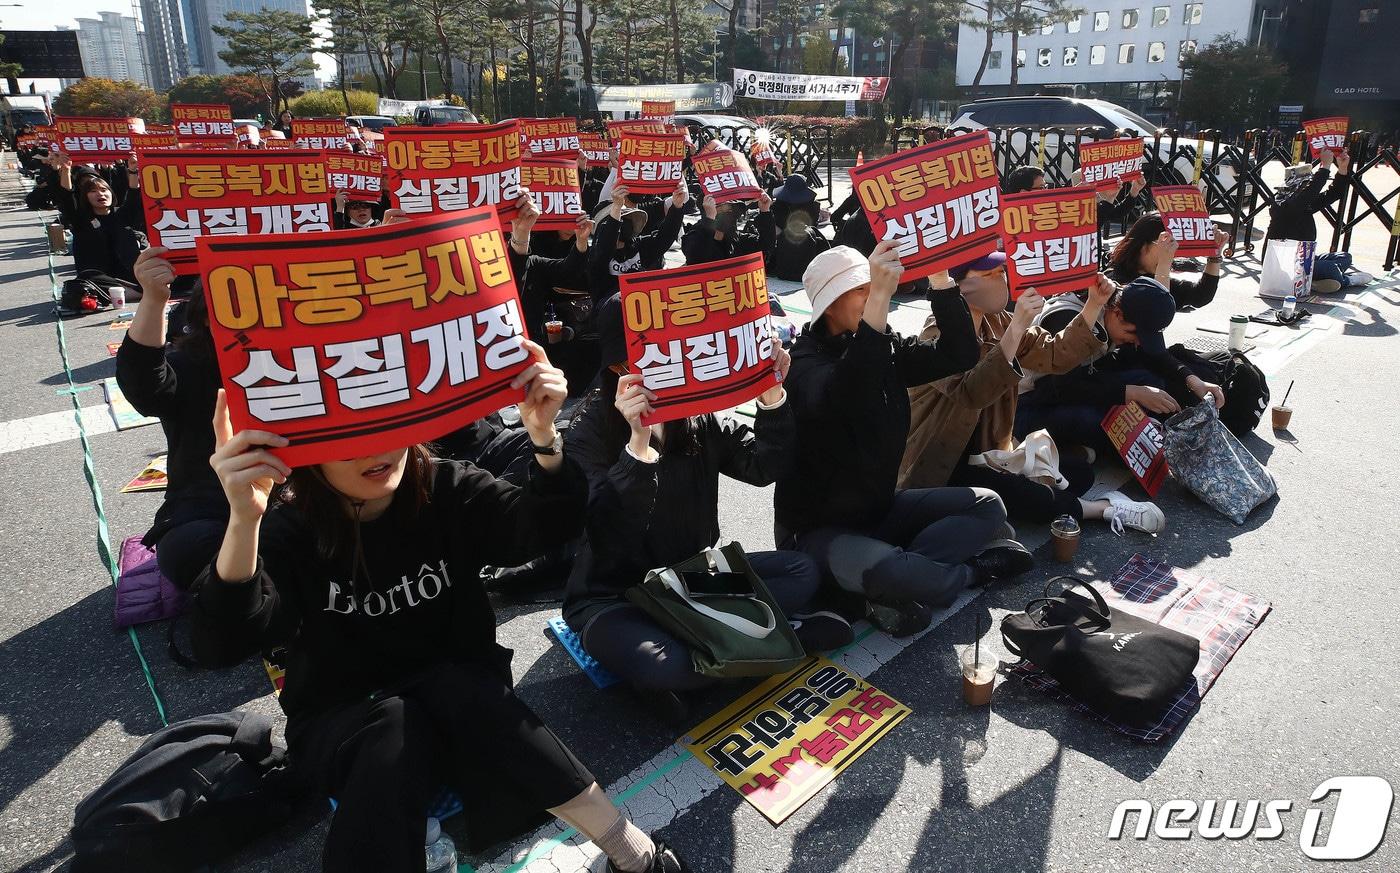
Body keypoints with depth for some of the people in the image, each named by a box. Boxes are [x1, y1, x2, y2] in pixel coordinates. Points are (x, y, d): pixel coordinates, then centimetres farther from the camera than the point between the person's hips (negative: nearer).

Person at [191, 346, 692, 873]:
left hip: (462, 703, 1)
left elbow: (548, 526, -22)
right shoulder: (289, 529, -13)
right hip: (342, 721, -1)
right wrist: (242, 520, -46)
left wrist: (544, 436, -42)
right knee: (396, 727, -34)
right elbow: (223, 645, -28)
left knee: (452, 689, -32)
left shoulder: (448, 491, -8)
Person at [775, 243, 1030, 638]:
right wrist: (878, 300, -49)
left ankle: (895, 592, -16)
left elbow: (959, 355, -7)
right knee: (885, 571, -37)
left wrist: (940, 277, -17)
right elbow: (839, 399, -42)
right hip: (818, 528, -8)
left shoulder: (887, 347, 4)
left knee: (987, 506, -2)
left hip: (880, 508, 8)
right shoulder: (805, 360, -19)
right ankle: (972, 570, -5)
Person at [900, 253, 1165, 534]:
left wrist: (1094, 305, -9)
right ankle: (1105, 507, 6)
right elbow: (973, 392, -37)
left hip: (988, 451, 9)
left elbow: (1054, 354, 2)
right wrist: (1017, 326, -44)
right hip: (942, 468, -9)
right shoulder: (937, 335, -21)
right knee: (1036, 499, -22)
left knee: (1079, 472, 4)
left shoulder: (995, 322, 4)